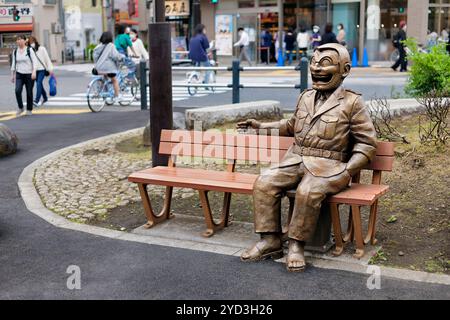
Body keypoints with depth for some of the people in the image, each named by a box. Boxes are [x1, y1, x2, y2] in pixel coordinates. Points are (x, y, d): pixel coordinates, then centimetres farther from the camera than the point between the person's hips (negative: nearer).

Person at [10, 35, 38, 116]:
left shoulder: (29, 50, -5)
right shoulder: (15, 51, 8)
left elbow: (35, 61, -9)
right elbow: (13, 63, 16)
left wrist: (34, 72, -22)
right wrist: (12, 75, 17)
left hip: (29, 74, -3)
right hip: (19, 74, 3)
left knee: (29, 93, 3)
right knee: (17, 91, -16)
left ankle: (29, 110, 18)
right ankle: (20, 108, 1)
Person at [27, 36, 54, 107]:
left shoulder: (42, 49, -5)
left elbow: (47, 59, -2)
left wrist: (50, 68, -4)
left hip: (42, 69, -5)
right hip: (35, 70, 5)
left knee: (39, 83, -16)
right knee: (39, 84, 13)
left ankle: (37, 100, -21)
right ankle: (45, 98, 32)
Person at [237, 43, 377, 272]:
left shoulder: (352, 103, 1)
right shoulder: (306, 97, 19)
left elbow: (367, 142, 0)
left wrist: (347, 172, -12)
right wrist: (262, 126, 26)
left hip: (328, 165, -5)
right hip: (296, 159, 5)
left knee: (308, 192, -35)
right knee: (264, 183, -20)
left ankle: (297, 245, -18)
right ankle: (270, 240, -13)